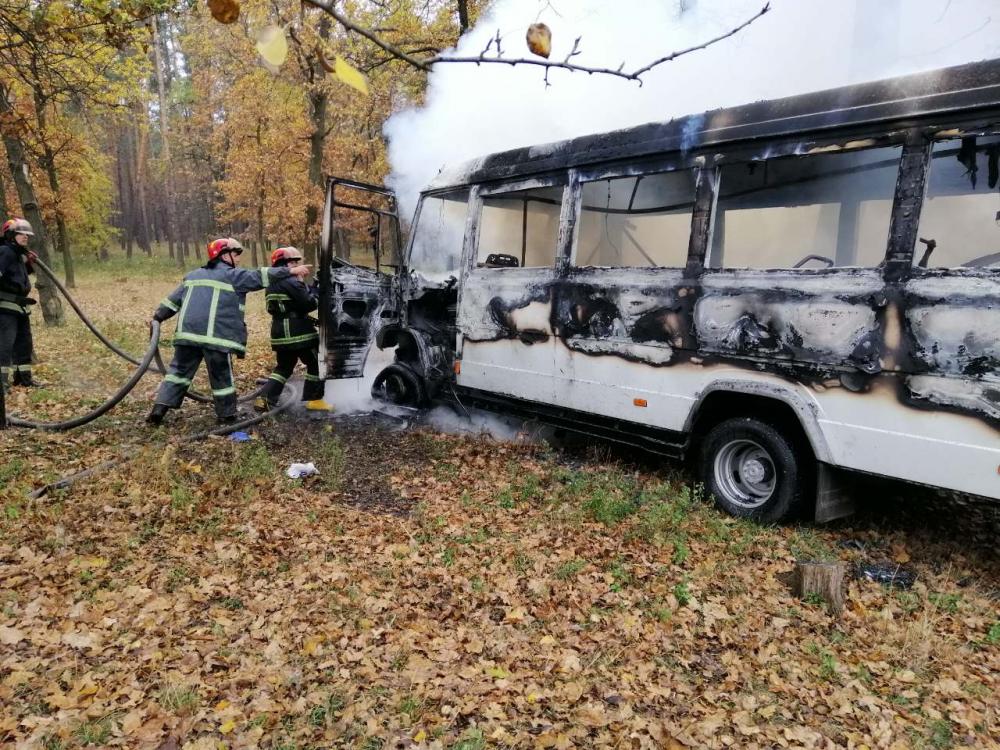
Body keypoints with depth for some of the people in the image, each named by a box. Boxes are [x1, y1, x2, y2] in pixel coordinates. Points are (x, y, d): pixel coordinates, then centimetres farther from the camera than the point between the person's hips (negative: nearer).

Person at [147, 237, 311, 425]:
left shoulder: (193, 275, 22)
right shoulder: (232, 275, 1)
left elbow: (173, 299, 22)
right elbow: (260, 276, -8)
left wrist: (157, 317, 29)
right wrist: (291, 271, -11)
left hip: (187, 333, 6)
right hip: (216, 336, -6)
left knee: (179, 370, 15)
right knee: (222, 376, 5)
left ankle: (159, 408, 9)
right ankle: (227, 416, 13)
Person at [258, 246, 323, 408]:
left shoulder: (272, 285, 14)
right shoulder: (291, 282, -14)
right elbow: (309, 304, -17)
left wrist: (308, 319, 20)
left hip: (279, 332, 8)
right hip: (298, 333, -8)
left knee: (284, 367, 18)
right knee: (316, 364, 5)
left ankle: (265, 398, 7)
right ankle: (311, 399, 7)